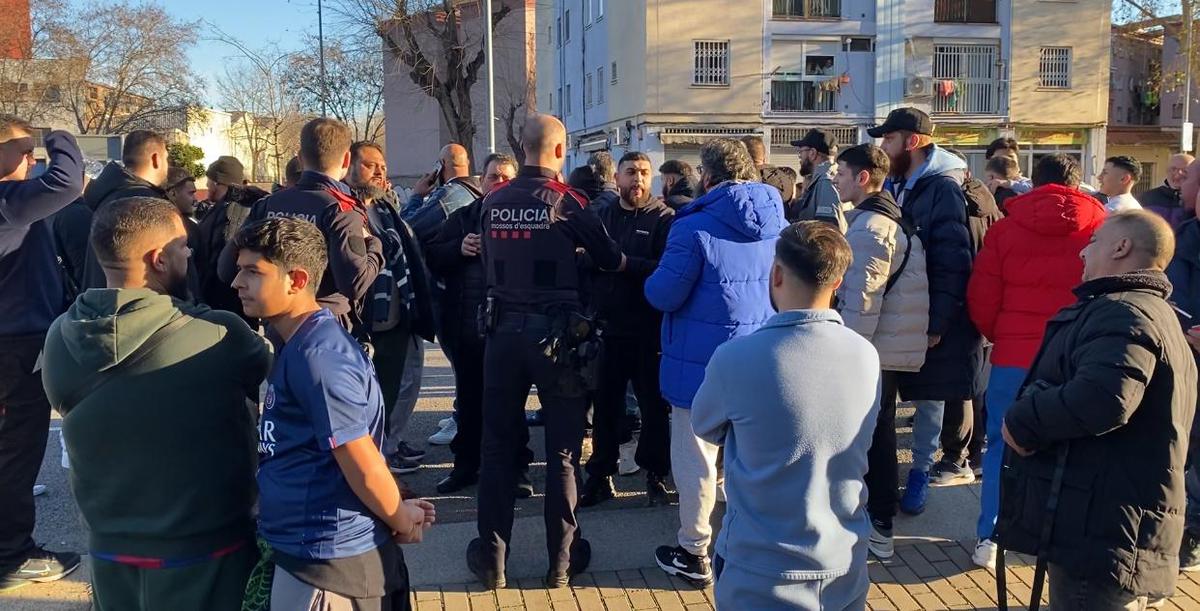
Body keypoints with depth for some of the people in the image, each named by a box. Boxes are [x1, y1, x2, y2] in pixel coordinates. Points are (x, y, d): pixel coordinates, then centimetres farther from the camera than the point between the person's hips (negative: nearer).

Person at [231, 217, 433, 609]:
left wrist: (401, 522, -7)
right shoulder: (299, 343, 8)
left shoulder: (316, 354, -23)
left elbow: (363, 466, -23)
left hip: (326, 559, -9)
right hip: (311, 549, 9)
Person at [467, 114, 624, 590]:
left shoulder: (493, 201, 3)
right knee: (562, 450, 8)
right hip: (555, 332, -3)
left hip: (504, 329, 4)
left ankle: (492, 558, 18)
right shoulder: (566, 201, -9)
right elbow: (609, 259, 2)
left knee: (499, 445, 12)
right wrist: (625, 261, 25)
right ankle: (561, 561, 16)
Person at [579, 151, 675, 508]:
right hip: (607, 328, 4)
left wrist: (625, 263, -20)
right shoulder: (600, 217, 13)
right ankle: (600, 477, 22)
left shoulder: (664, 218, -2)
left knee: (654, 405, 7)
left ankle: (656, 477, 22)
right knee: (605, 405, 10)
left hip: (649, 331, -4)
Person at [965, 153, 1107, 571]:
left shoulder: (1006, 229, 0)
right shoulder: (1101, 226, -2)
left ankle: (990, 537, 12)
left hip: (1013, 354, 0)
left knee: (1002, 445, 11)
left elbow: (981, 301, -1)